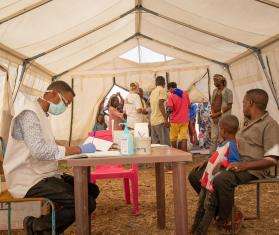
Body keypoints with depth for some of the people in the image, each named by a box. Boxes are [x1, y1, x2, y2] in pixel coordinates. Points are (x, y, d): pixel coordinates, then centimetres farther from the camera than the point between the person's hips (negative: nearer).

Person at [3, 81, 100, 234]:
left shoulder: (41, 114, 17)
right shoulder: (29, 113, -15)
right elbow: (39, 151, -26)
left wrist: (76, 150, 4)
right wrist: (80, 150, -21)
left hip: (44, 175, 10)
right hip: (29, 181, -10)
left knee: (92, 190, 5)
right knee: (87, 203, -20)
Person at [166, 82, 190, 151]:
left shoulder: (171, 96, -10)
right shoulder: (185, 94, 5)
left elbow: (170, 109, -18)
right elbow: (189, 105, 15)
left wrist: (167, 106, 0)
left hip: (175, 120, -4)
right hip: (185, 120, 4)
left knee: (173, 139, 12)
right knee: (183, 139, 2)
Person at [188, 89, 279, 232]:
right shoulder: (248, 123, 21)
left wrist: (244, 166, -28)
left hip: (252, 169, -9)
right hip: (232, 163, 9)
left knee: (221, 180, -39)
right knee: (195, 175, 0)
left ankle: (223, 221, -15)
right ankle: (217, 207, 8)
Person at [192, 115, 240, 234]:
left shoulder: (231, 145, -20)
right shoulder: (225, 143, 7)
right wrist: (205, 163, 17)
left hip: (214, 182, -9)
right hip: (207, 179, 10)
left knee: (209, 208, 6)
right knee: (201, 205, 20)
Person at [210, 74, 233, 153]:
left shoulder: (228, 91, -3)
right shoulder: (215, 91, 15)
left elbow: (229, 106, -9)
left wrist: (218, 113, -13)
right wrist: (213, 114, -2)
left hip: (224, 117, -5)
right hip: (215, 118, 5)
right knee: (214, 137, 6)